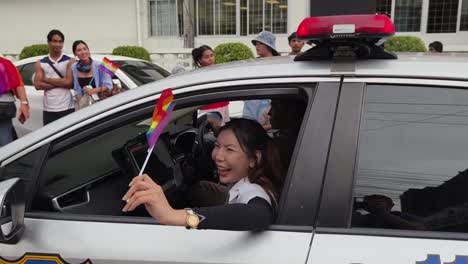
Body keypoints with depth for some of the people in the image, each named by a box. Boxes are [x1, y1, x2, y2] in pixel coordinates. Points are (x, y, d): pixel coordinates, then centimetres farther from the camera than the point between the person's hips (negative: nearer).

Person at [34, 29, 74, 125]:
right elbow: (38, 85, -2)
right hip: (49, 109, 2)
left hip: (66, 108, -2)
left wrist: (46, 79, -5)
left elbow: (69, 82, -9)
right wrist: (61, 83, -10)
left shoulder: (69, 61, 3)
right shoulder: (40, 63, 9)